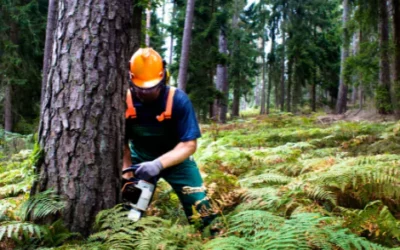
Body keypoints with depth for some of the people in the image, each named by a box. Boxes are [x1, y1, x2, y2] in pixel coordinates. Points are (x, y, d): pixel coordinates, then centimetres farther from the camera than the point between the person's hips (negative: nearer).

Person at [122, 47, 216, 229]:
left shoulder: (178, 100, -27)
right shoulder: (124, 102, -20)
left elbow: (189, 145, -28)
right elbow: (122, 144, -11)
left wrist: (159, 164, -40)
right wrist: (127, 176, -22)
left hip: (175, 159, -2)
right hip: (140, 160, 2)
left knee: (202, 211, -5)